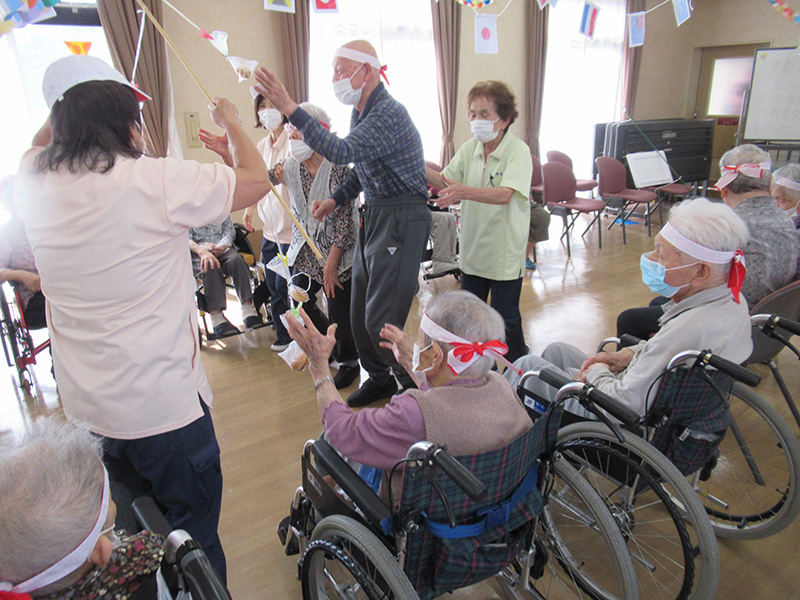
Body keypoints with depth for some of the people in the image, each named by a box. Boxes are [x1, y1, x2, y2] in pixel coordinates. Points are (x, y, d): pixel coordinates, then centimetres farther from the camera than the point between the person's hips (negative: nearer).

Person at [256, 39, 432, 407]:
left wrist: (290, 109, -37)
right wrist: (336, 200, 16)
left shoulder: (388, 114, -18)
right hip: (373, 213, 10)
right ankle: (379, 378, 33)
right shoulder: (362, 112, 14)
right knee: (360, 313, 14)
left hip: (401, 219, -10)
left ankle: (415, 389, 9)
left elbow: (342, 152, -32)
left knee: (382, 319, -10)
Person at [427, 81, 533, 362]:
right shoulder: (470, 148, 4)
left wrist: (464, 191, -43)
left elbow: (505, 194, -28)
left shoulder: (518, 151, -14)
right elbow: (445, 181, 0)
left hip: (505, 249, -5)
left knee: (505, 319, 6)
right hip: (473, 246, 6)